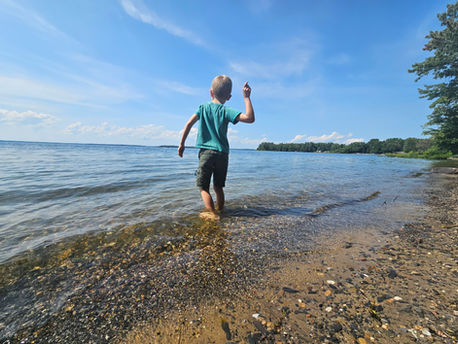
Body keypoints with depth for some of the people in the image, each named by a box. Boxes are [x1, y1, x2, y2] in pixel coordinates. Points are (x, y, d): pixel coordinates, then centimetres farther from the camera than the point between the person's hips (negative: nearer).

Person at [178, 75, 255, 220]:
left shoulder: (203, 107, 6)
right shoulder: (226, 111, -1)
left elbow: (189, 124, -2)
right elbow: (250, 118, -13)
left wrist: (182, 143, 4)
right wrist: (246, 97, -4)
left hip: (206, 152, -1)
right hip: (222, 154, 1)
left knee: (203, 187, 4)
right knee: (218, 187, 17)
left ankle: (212, 213, -8)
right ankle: (220, 209, 28)